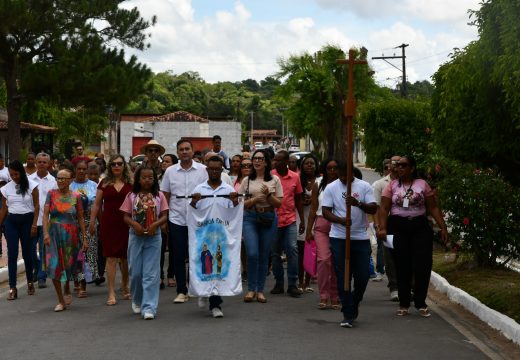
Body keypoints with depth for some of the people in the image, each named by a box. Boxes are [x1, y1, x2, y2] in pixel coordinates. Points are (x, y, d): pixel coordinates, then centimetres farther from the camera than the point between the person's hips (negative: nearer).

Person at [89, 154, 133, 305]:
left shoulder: (130, 183, 5)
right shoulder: (104, 183, 6)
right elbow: (97, 204, 8)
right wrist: (92, 222, 5)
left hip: (126, 223, 0)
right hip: (109, 223, 0)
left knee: (125, 257, 8)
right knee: (111, 257, -4)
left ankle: (124, 286, 31)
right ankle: (111, 293, -2)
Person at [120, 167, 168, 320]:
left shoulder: (159, 196, 2)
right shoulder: (132, 196, 3)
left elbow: (164, 216, 1)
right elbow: (126, 216, 3)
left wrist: (155, 224, -16)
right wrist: (135, 224, -16)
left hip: (153, 237, -1)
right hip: (136, 236, 1)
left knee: (151, 273, -5)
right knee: (135, 271, 6)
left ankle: (149, 307, -4)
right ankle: (137, 301, 30)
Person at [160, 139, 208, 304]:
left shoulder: (202, 170, 1)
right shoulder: (170, 171, 6)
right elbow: (165, 196, 9)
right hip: (176, 220, 1)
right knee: (178, 256, 3)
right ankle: (181, 291, 9)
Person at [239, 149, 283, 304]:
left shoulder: (274, 180, 5)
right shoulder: (247, 180, 6)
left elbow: (278, 203, 4)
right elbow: (241, 203, 5)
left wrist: (268, 195, -13)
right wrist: (255, 199, -12)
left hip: (269, 218, 1)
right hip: (250, 218, -1)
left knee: (264, 255, 4)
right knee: (252, 253, -12)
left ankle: (260, 290, 14)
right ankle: (251, 289, 1)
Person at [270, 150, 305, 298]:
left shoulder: (295, 177, 3)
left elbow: (299, 199, 11)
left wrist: (302, 220, 9)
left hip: (290, 220, 0)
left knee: (292, 250, -7)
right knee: (275, 253, 6)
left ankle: (292, 284, -1)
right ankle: (279, 283, 18)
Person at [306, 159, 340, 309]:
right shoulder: (318, 184, 10)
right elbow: (313, 209, 11)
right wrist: (309, 230, 9)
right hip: (321, 225, 1)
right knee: (324, 259, -13)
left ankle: (335, 298, 12)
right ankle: (323, 297, -6)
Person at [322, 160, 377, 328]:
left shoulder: (364, 186, 3)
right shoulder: (331, 188, 3)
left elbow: (373, 209, -5)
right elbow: (325, 211, -1)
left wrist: (358, 203, -24)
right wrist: (340, 220, -20)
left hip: (361, 238, 1)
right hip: (339, 238, -1)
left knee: (362, 277, 3)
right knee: (343, 277, -1)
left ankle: (353, 304, 29)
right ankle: (348, 314, 7)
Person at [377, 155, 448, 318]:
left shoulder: (422, 184, 5)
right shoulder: (392, 186, 5)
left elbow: (433, 208, 5)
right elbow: (384, 208, -2)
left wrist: (443, 227, -2)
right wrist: (382, 228, -16)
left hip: (420, 227, 0)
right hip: (398, 227, 0)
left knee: (423, 265, -3)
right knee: (402, 266, 3)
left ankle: (420, 303, 9)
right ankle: (403, 304, 13)